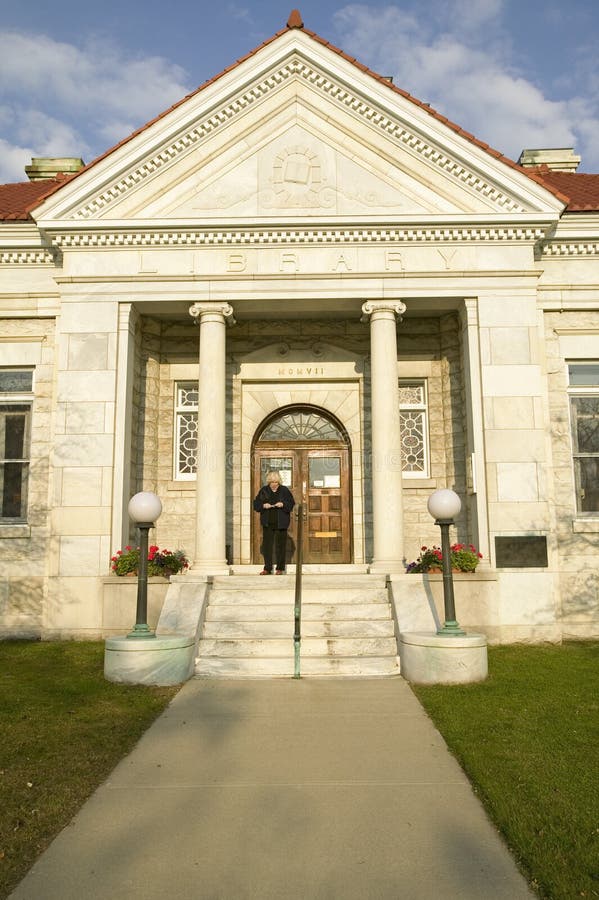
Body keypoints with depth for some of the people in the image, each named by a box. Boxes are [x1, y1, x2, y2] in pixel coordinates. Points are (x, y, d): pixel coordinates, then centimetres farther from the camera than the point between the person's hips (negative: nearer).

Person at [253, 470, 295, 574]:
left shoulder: (284, 490, 1)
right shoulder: (263, 490, 5)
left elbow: (291, 503, 1)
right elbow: (256, 504, 6)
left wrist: (283, 504, -17)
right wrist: (263, 505, -14)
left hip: (281, 523, -2)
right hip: (267, 523, 2)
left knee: (280, 545, 2)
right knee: (267, 545, 2)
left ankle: (280, 568, 11)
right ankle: (267, 568, 10)